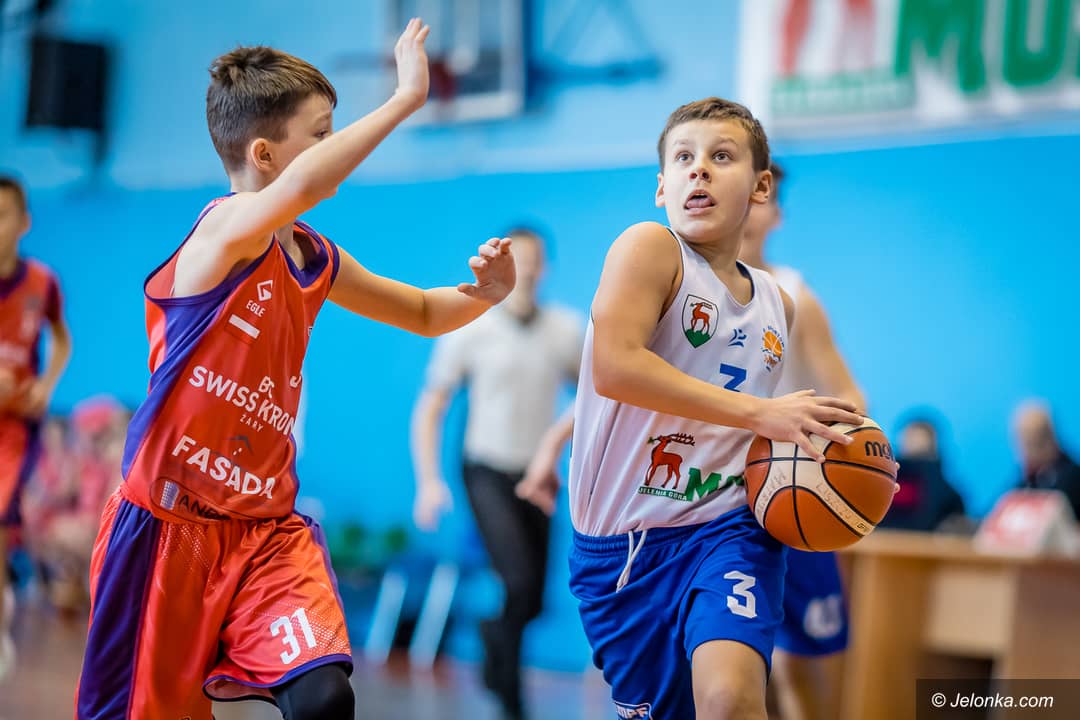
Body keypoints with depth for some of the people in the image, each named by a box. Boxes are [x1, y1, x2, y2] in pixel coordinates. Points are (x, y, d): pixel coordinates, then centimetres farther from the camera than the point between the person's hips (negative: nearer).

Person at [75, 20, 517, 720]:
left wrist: (481, 294, 2)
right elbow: (300, 187, -40)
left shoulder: (318, 262, 7)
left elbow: (423, 312, 24)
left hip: (267, 528, 5)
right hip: (168, 524, -5)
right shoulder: (224, 227, -16)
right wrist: (406, 98, -35)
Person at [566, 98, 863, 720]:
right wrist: (758, 412, -23)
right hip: (623, 541, -2)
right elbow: (614, 366, -24)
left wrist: (803, 445, 5)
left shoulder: (777, 305, 11)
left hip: (729, 526, 2)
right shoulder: (649, 248, -7)